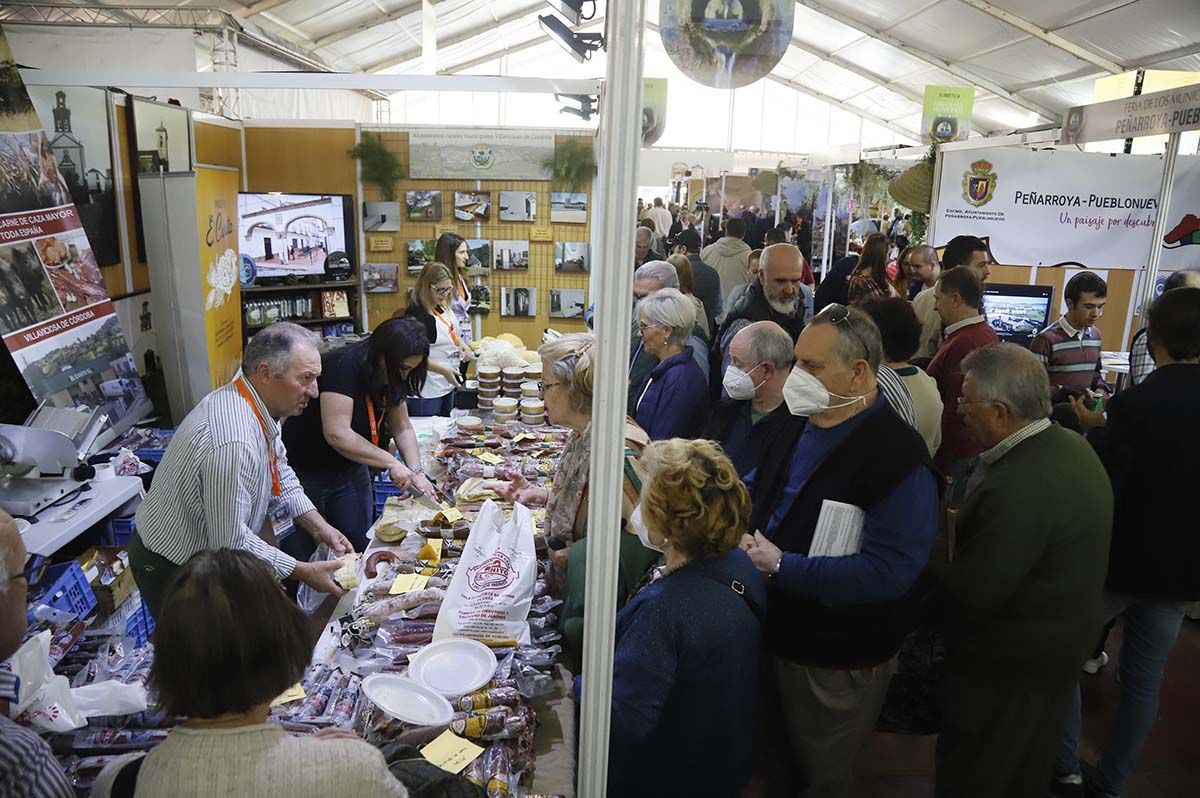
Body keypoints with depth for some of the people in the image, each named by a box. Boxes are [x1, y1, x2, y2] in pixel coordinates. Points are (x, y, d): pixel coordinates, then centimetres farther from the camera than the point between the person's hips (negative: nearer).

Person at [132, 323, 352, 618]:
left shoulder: (259, 406, -6)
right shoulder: (233, 442, -36)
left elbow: (280, 472, 8)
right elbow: (230, 542, -31)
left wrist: (318, 526, -3)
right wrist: (303, 572, -22)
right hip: (173, 571, -9)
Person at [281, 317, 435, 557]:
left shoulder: (393, 376, -2)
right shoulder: (343, 366, -27)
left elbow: (402, 428, 2)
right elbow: (337, 434, -32)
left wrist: (416, 472, -12)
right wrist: (391, 463, -29)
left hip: (351, 472, 7)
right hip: (305, 473, -7)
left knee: (359, 550, 11)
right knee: (302, 561, 4)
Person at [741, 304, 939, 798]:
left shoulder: (896, 457, -24)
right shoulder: (801, 428, 3)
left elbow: (886, 572, -30)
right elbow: (755, 492, 17)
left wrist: (780, 567, -29)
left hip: (835, 664, -7)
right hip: (777, 637, 7)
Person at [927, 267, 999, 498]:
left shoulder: (962, 343, -21)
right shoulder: (988, 334, 10)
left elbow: (956, 412, -24)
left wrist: (941, 467, -20)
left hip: (958, 455, -10)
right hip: (978, 449, 10)